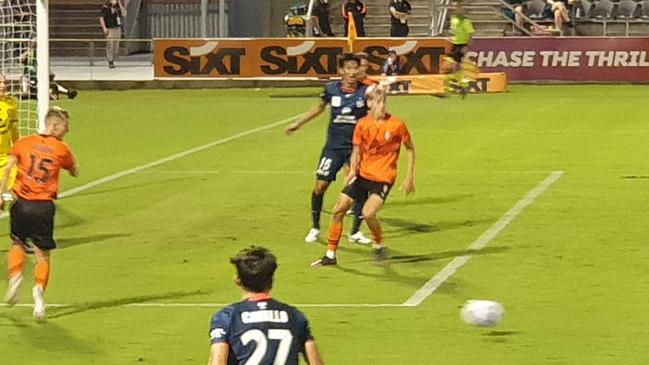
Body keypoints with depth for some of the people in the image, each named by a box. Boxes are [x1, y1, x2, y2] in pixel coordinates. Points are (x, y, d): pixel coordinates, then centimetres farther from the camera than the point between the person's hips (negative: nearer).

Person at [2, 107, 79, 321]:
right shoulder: (62, 150, 0)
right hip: (44, 206, -1)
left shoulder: (24, 143, 3)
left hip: (22, 204, 1)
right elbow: (75, 173, 15)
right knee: (42, 254, 7)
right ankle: (39, 289, -15)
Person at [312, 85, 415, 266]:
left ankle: (379, 245, 5)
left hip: (383, 178, -4)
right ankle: (330, 254, 15)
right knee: (338, 210, 2)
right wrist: (352, 171, -10)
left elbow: (410, 148, 1)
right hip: (363, 175, 4)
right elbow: (357, 151, 7)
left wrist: (410, 176, -1)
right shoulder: (363, 125, -2)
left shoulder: (396, 125, -11)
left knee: (368, 213, -24)